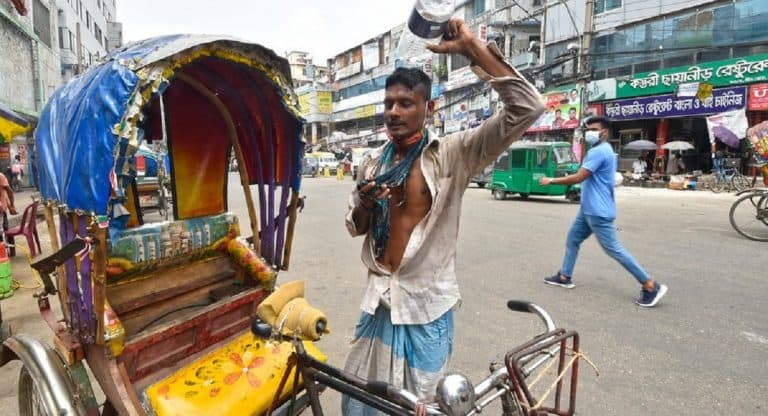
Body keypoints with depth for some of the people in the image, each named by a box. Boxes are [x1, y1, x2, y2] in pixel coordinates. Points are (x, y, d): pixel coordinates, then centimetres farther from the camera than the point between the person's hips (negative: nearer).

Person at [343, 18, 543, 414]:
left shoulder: (451, 154, -12)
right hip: (379, 300, 5)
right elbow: (354, 227, 11)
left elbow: (527, 108, -22)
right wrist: (364, 205, -13)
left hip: (426, 305, -4)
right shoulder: (374, 161, 4)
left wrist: (472, 47, -22)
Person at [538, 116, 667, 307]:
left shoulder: (598, 152, -18)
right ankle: (565, 277, 22)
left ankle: (651, 286, 1)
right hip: (589, 209, 11)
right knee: (572, 239, 14)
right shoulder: (604, 150, 16)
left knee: (613, 249, -7)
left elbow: (578, 178, -21)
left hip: (598, 211, -11)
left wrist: (552, 180, -12)